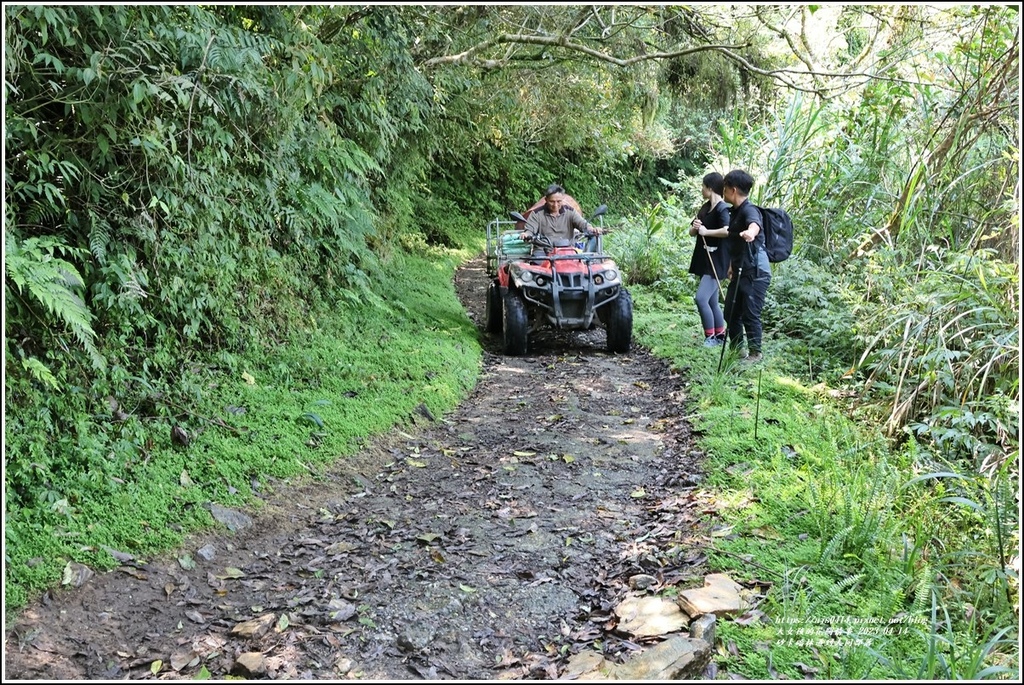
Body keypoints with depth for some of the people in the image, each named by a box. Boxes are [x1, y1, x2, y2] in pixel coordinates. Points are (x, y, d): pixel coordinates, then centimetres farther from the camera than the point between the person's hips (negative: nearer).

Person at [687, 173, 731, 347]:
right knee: (712, 301, 12)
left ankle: (711, 337, -6)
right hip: (704, 260, 9)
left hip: (717, 262, -9)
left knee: (701, 298, -16)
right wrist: (695, 227, -9)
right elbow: (691, 232, 11)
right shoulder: (705, 207, 12)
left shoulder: (723, 209, -13)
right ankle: (720, 336, 21)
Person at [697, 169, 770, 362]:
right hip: (740, 272, 9)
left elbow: (754, 225, -41)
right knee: (731, 313, 13)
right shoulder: (735, 212, 12)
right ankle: (736, 351, 26)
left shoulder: (749, 210, -17)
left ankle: (755, 353, 9)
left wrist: (750, 232, -63)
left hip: (755, 273, -9)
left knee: (750, 314, -4)